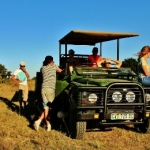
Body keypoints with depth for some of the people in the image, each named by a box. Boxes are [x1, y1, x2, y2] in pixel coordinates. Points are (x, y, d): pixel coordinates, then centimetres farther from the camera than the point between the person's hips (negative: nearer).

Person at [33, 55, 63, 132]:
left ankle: (48, 124, 0)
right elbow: (61, 71, 23)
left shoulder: (42, 68, 14)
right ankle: (39, 120, -10)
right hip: (50, 89, -4)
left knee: (46, 107, 7)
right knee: (49, 107, 2)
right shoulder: (54, 66, 7)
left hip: (43, 88, 4)